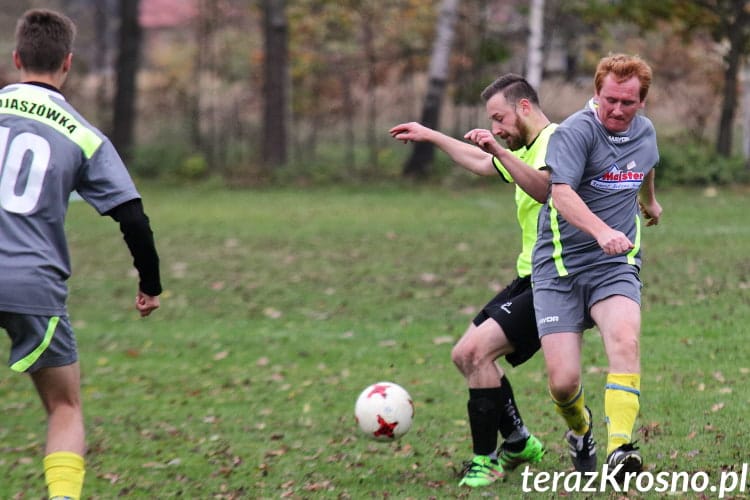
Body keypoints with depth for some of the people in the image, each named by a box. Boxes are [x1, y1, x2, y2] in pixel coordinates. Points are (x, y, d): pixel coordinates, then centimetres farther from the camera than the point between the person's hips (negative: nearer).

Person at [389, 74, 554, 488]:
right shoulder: (526, 150, 18)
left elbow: (545, 189, -35)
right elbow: (481, 163, 38)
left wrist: (500, 152, -46)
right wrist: (431, 136, 43)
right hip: (530, 279, 11)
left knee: (475, 349, -20)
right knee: (465, 355, 12)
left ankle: (485, 462, -13)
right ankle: (519, 444, 24)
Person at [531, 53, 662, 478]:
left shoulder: (645, 132, 8)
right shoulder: (576, 132, -14)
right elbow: (561, 192, -30)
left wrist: (650, 202, 53)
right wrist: (602, 231, -46)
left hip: (616, 267, 4)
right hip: (561, 267, -4)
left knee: (624, 338, -28)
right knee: (563, 381, -9)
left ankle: (619, 449, -34)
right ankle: (579, 429, 27)